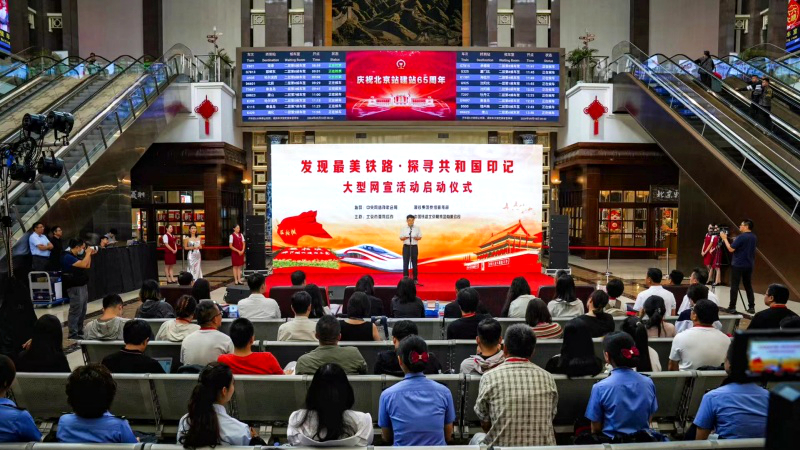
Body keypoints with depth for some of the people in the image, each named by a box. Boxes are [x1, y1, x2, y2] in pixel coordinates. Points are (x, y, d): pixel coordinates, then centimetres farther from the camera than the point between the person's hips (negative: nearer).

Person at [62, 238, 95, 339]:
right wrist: (88, 253, -12)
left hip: (83, 286, 10)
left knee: (82, 310, 13)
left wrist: (89, 254, 10)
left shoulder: (76, 256, 16)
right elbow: (83, 264, -24)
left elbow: (87, 266, 20)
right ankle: (73, 334, -6)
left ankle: (80, 331, 21)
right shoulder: (68, 257, -15)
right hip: (75, 288, -10)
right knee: (76, 311, -9)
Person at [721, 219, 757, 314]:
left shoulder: (741, 237, -17)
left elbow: (731, 249, -16)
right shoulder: (754, 237, 9)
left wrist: (725, 238, -8)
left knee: (734, 286, -3)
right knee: (748, 286, 13)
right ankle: (751, 307, 12)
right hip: (749, 265, 7)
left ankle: (732, 307, -2)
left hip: (738, 265, -7)